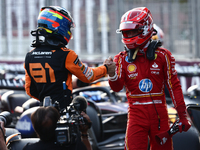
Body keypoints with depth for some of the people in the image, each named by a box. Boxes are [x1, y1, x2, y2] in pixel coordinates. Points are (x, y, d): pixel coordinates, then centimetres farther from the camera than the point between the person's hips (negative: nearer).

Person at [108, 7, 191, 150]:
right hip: (137, 114, 0)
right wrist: (112, 74, -28)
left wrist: (183, 116, 1)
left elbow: (174, 86, 4)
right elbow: (117, 87, -5)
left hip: (159, 114, 0)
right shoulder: (122, 59, 6)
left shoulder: (162, 56, 2)